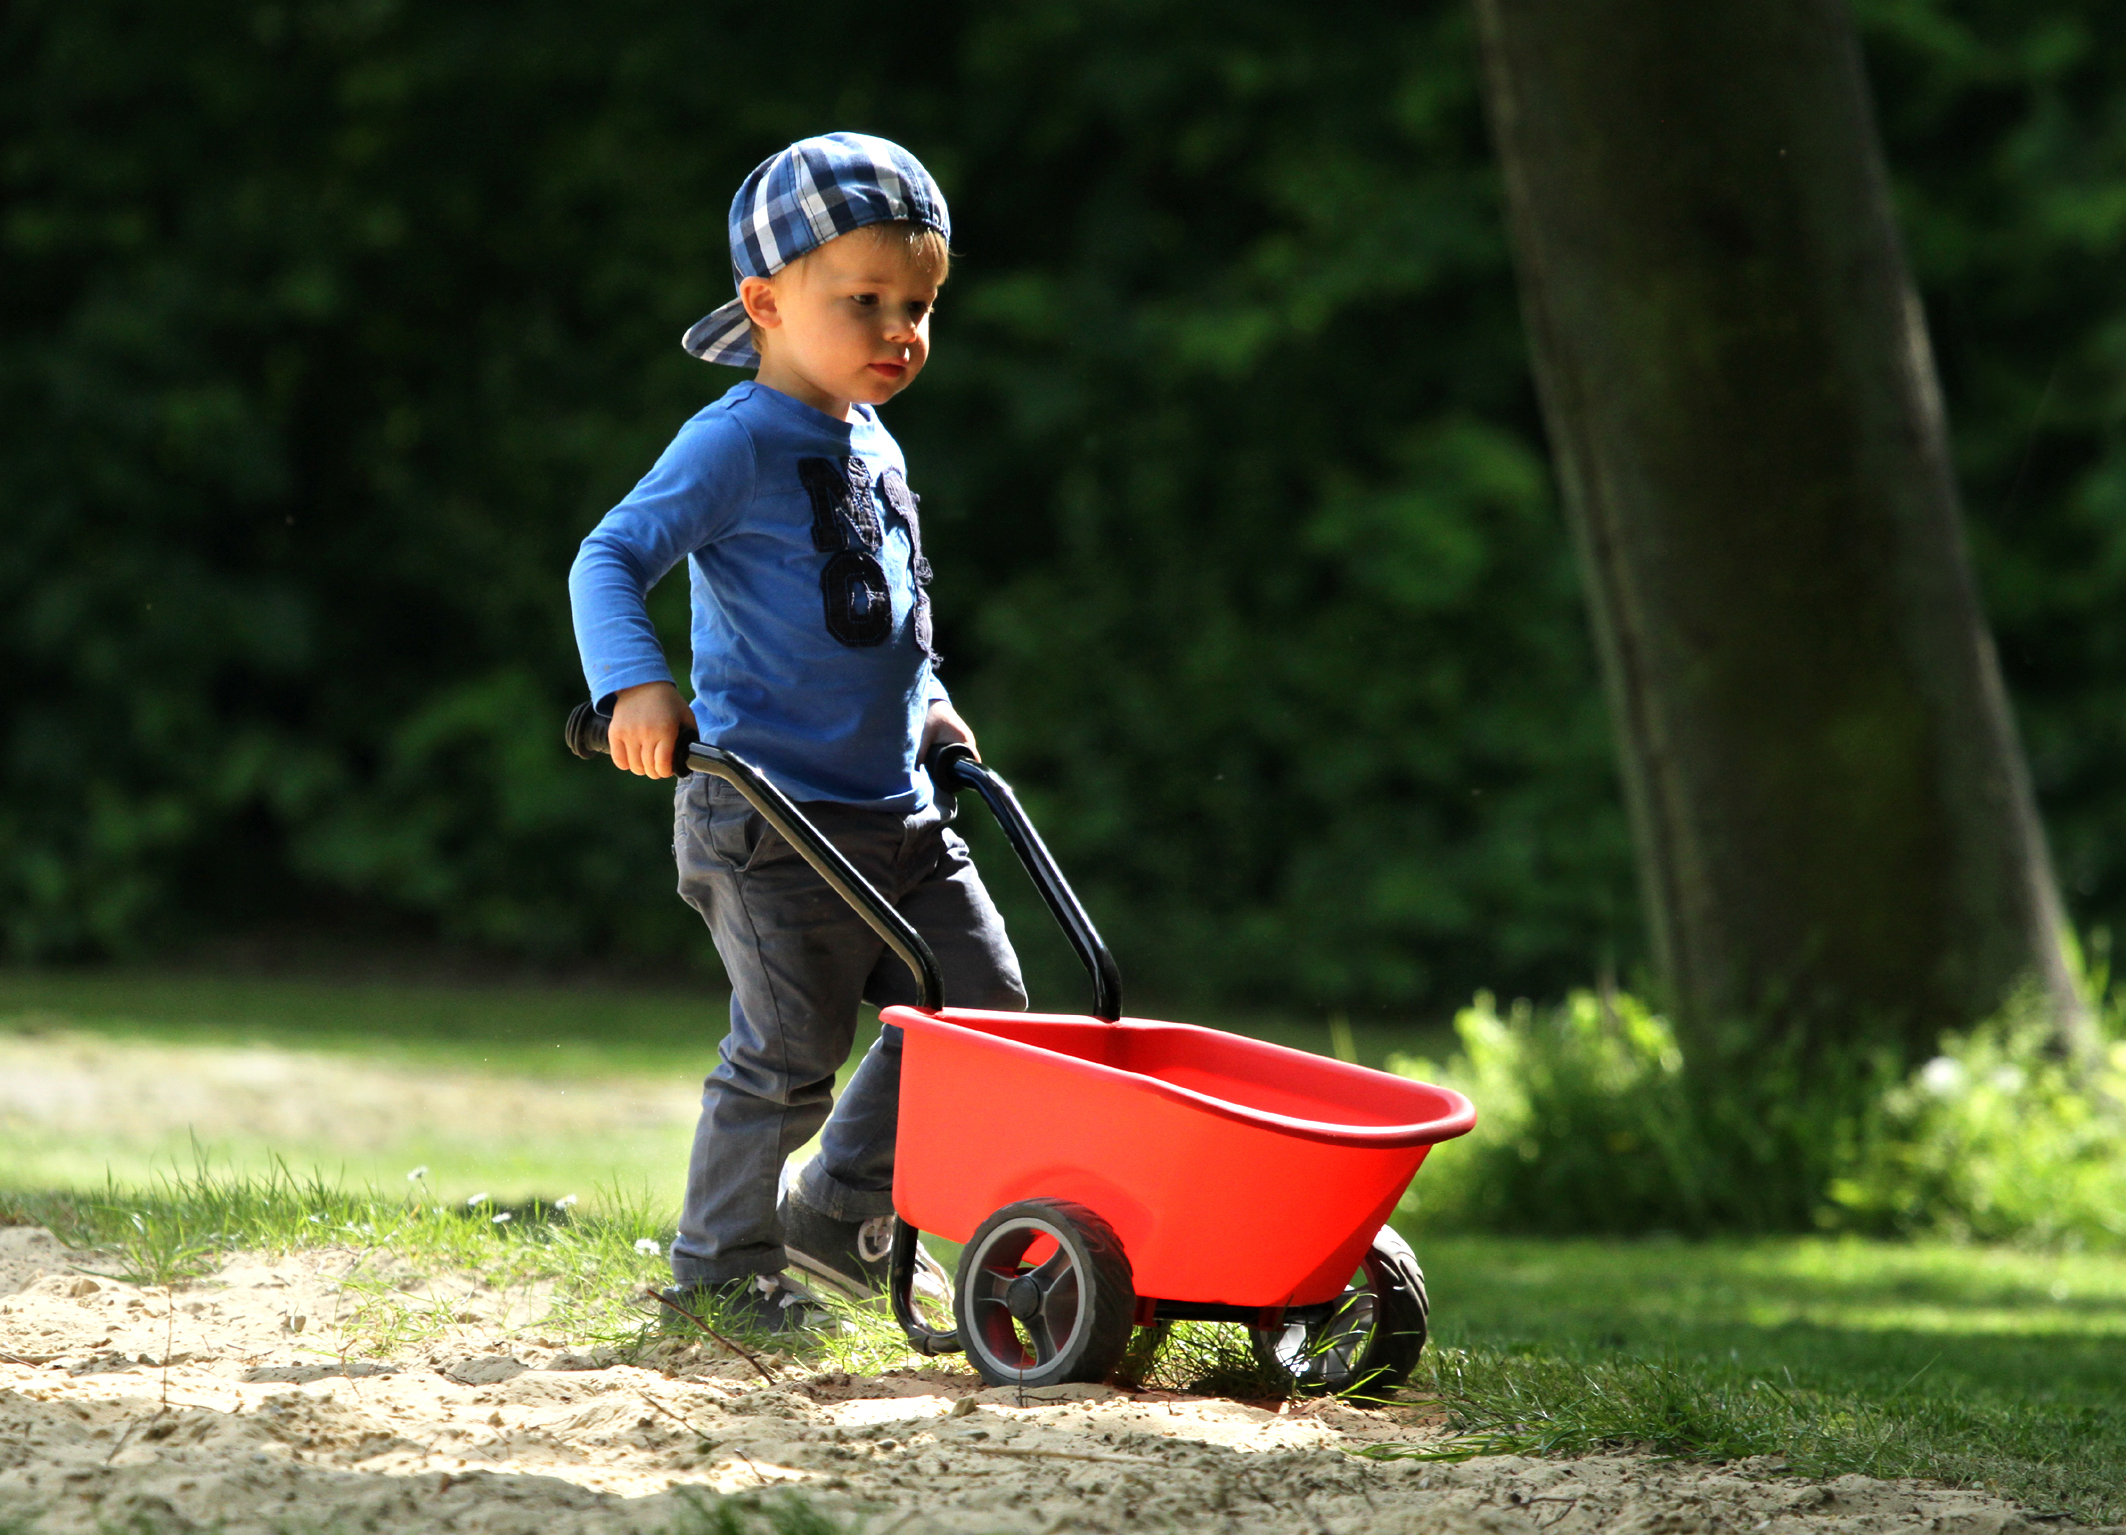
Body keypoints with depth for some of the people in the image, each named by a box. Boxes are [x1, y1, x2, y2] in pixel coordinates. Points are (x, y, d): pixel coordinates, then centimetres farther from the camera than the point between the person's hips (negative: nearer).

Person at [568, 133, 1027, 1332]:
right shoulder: (737, 446, -12)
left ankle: (839, 1211, 22)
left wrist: (926, 702, 20)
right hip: (773, 817, -8)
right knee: (790, 1054, -4)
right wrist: (635, 686, -31)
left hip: (896, 813, 8)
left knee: (984, 1008, 8)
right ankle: (720, 1265, 14)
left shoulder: (875, 451, 14)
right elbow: (611, 561, -17)